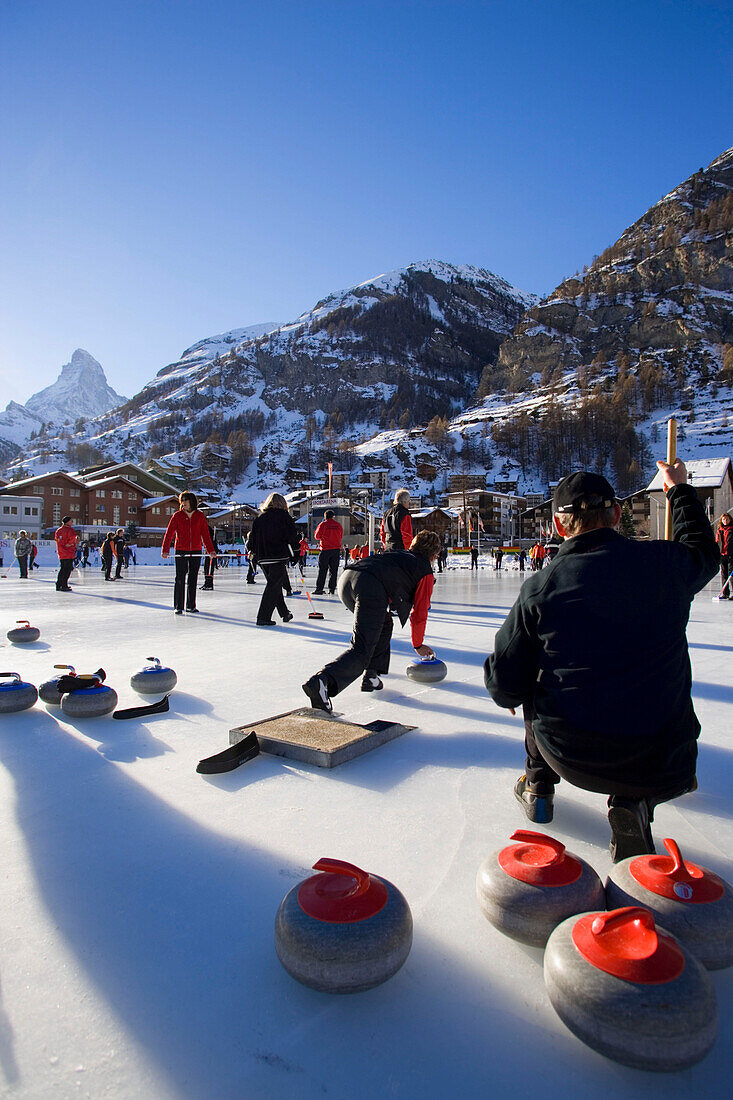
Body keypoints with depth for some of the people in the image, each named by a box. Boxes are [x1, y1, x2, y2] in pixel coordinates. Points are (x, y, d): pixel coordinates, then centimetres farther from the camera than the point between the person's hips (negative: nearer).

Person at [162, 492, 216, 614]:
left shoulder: (199, 516, 4)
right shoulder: (177, 516, 0)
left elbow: (205, 534, 4)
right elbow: (169, 533, -4)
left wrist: (210, 550, -3)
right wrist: (165, 550, -13)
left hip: (196, 551, 2)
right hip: (180, 551, -2)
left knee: (193, 579, 8)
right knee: (180, 578, -2)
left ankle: (191, 606, 17)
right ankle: (178, 607, 7)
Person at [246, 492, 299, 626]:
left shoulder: (260, 518, 12)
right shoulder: (284, 516, -1)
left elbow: (253, 536, 14)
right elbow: (292, 536, -4)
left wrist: (252, 551, 30)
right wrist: (295, 554, 6)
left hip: (262, 559, 6)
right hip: (279, 557, -6)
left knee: (275, 585, 17)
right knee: (274, 586, -3)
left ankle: (285, 613, 27)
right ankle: (263, 617, -6)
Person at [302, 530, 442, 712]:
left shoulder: (397, 553, 38)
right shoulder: (426, 571, 21)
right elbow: (419, 613, 23)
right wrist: (418, 645, 37)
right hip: (371, 588, -7)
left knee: (384, 624, 28)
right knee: (362, 649, -8)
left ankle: (371, 676, 23)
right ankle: (322, 681, -31)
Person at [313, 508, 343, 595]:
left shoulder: (323, 524, -8)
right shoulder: (338, 525, 4)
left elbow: (317, 536, 1)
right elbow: (341, 537, 14)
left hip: (325, 550, -3)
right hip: (336, 549, 3)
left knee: (322, 570, -1)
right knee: (333, 570, 8)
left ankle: (319, 589, -3)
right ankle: (332, 589, 7)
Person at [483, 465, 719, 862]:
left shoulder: (539, 587, -9)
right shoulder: (666, 563, -4)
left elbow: (504, 686, -3)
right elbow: (703, 551, 24)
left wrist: (510, 695, 22)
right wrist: (680, 489, 38)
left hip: (569, 755, 0)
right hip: (661, 769, 0)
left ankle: (538, 784, 38)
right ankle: (634, 802, 8)